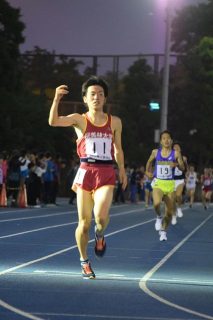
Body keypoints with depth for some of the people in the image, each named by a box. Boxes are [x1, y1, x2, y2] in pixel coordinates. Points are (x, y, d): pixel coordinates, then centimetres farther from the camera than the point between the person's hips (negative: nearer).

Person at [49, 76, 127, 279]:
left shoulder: (115, 122, 9)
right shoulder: (79, 120, 1)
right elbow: (53, 122, -16)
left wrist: (122, 170, 16)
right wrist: (57, 99, -28)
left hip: (106, 174, 1)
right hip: (86, 172, -1)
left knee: (101, 216, -23)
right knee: (84, 223, 2)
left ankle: (99, 235, 13)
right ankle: (84, 261, 24)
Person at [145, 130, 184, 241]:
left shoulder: (176, 154, -2)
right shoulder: (155, 152, 3)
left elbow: (182, 168, -3)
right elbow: (150, 161, 23)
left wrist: (176, 164, -22)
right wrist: (147, 171, 16)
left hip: (170, 184, 1)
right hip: (158, 183, -1)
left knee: (169, 211, 4)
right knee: (157, 203, -30)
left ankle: (163, 231, 26)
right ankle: (158, 217, 2)